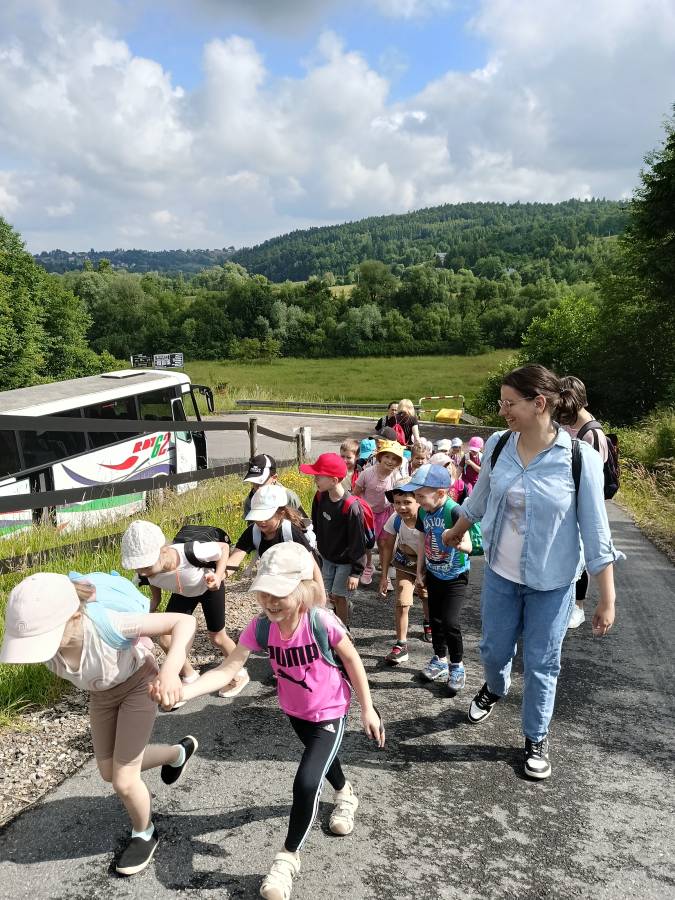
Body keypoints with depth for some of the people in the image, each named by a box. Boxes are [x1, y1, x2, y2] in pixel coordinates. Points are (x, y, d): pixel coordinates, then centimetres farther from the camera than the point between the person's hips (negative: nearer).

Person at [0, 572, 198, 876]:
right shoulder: (44, 632, -32)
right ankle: (178, 752, 44)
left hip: (137, 685, -5)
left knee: (123, 781, -2)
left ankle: (144, 834, 32)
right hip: (101, 692, 6)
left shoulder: (108, 624, -45)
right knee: (108, 771, 18)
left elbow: (184, 621, -41)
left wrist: (170, 669, -56)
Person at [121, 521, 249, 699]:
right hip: (182, 593, 4)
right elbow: (155, 599, -10)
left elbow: (224, 547, -26)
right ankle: (190, 678, 21)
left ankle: (240, 674, 35)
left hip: (209, 588, -4)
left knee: (217, 638, 7)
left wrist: (218, 576, -39)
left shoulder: (190, 552, -45)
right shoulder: (146, 573, -30)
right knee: (165, 640, -5)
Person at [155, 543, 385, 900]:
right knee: (321, 760, 30)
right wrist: (182, 691, -48)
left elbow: (352, 660, -18)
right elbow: (227, 669, -32)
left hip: (329, 713, -5)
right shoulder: (261, 628, -25)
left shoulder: (320, 622, -34)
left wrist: (367, 709, -10)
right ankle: (345, 795, 65)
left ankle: (288, 857, 11)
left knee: (306, 782, -16)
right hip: (295, 712, 5)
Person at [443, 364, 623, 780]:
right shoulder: (498, 445, -9)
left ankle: (537, 739, 36)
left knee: (542, 664, 11)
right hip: (500, 573, 3)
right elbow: (479, 498, 9)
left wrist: (607, 598, -11)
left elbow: (596, 532, -14)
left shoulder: (580, 458, -20)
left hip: (552, 584, -3)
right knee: (494, 648, 18)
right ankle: (495, 689, 53)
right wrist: (456, 533, 23)